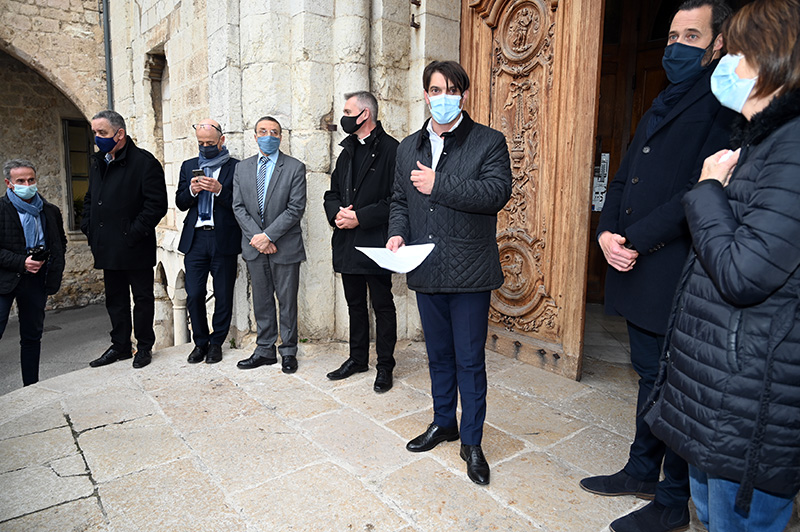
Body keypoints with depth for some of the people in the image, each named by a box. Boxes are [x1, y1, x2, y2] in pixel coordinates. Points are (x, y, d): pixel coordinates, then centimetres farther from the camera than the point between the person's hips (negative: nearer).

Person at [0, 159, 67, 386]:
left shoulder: (50, 211, 8)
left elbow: (60, 243, 20)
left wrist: (52, 263, 4)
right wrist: (21, 262, -18)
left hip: (36, 280, 4)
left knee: (32, 335, 13)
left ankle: (31, 386, 24)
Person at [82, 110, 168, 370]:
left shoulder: (145, 162, -11)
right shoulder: (97, 162, 13)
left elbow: (156, 204, -17)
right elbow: (90, 199, 24)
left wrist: (134, 234, -19)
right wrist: (88, 228, 10)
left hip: (136, 248, -7)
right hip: (108, 249, 8)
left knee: (142, 297, 5)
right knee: (115, 299, 15)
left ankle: (144, 347, 19)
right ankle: (120, 346, 28)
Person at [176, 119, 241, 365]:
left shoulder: (235, 167, 3)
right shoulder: (189, 167, 16)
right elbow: (180, 203, 12)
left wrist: (219, 190, -18)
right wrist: (191, 191, -7)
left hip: (224, 240, -3)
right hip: (195, 240, 3)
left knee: (223, 296, 4)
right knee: (194, 295, 2)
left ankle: (216, 342, 20)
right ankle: (200, 342, 20)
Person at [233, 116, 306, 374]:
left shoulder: (295, 167, -3)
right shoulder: (242, 168, 10)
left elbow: (296, 208, -10)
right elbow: (238, 207, 5)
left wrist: (268, 235, -15)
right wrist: (256, 237, -9)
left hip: (285, 246, -4)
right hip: (254, 246, 4)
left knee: (287, 302, 5)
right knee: (261, 301, 12)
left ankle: (289, 352, 18)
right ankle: (265, 350, 24)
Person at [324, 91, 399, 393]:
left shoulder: (391, 150, -9)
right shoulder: (347, 151, 16)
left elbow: (396, 200, -17)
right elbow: (332, 193, 17)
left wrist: (360, 217, -19)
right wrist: (336, 213, -4)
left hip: (376, 243, -7)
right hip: (347, 243, 8)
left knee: (383, 306, 4)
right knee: (355, 304, 17)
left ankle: (385, 366, 17)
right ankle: (357, 358, 31)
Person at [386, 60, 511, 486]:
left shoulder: (489, 142, -3)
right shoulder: (409, 147, 13)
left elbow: (497, 192, -18)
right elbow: (399, 200, 17)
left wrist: (437, 186, -18)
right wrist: (398, 232, -3)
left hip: (469, 272, -4)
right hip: (426, 271, 5)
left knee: (470, 360, 4)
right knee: (438, 354, 18)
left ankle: (472, 442, 21)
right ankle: (444, 423, 37)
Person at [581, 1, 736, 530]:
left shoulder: (721, 108, -9)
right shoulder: (661, 107, 18)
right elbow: (625, 179, 13)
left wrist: (636, 242, -19)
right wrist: (607, 232, -3)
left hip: (675, 278, -8)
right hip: (637, 273, 8)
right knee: (651, 376, 19)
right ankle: (642, 471, 36)